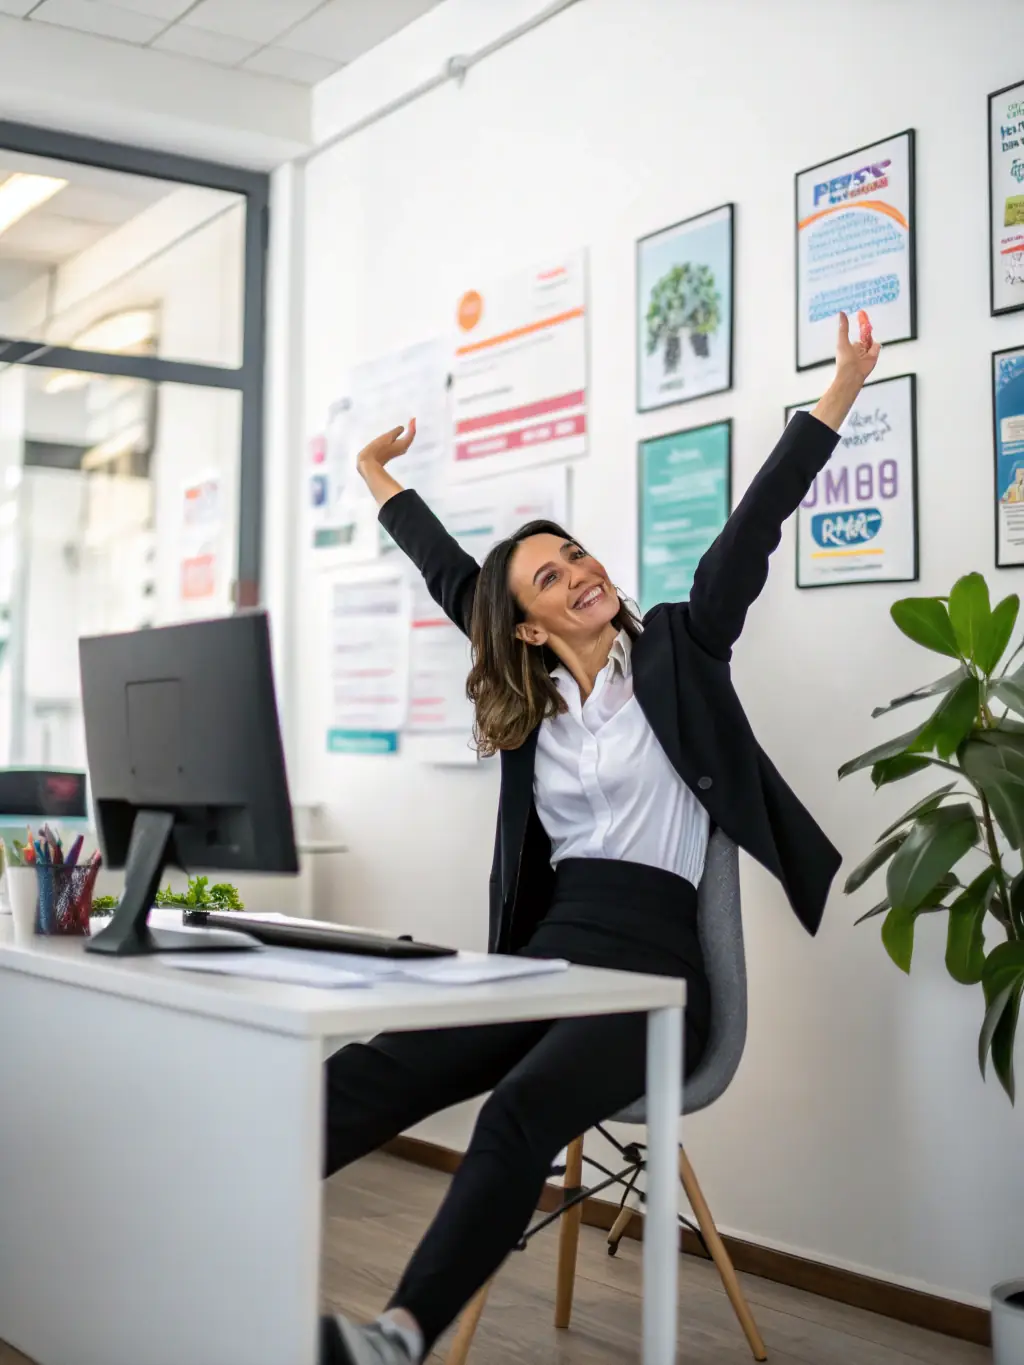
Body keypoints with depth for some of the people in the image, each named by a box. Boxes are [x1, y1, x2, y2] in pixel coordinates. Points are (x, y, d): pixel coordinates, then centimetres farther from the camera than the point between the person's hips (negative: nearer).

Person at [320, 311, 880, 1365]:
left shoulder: (676, 652, 5)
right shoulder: (531, 696, 14)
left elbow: (751, 533, -3)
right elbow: (451, 578, 26)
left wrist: (840, 394, -10)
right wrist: (379, 479, 38)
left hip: (651, 964, -4)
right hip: (547, 949, 4)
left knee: (519, 1112, -33)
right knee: (366, 1076, -21)